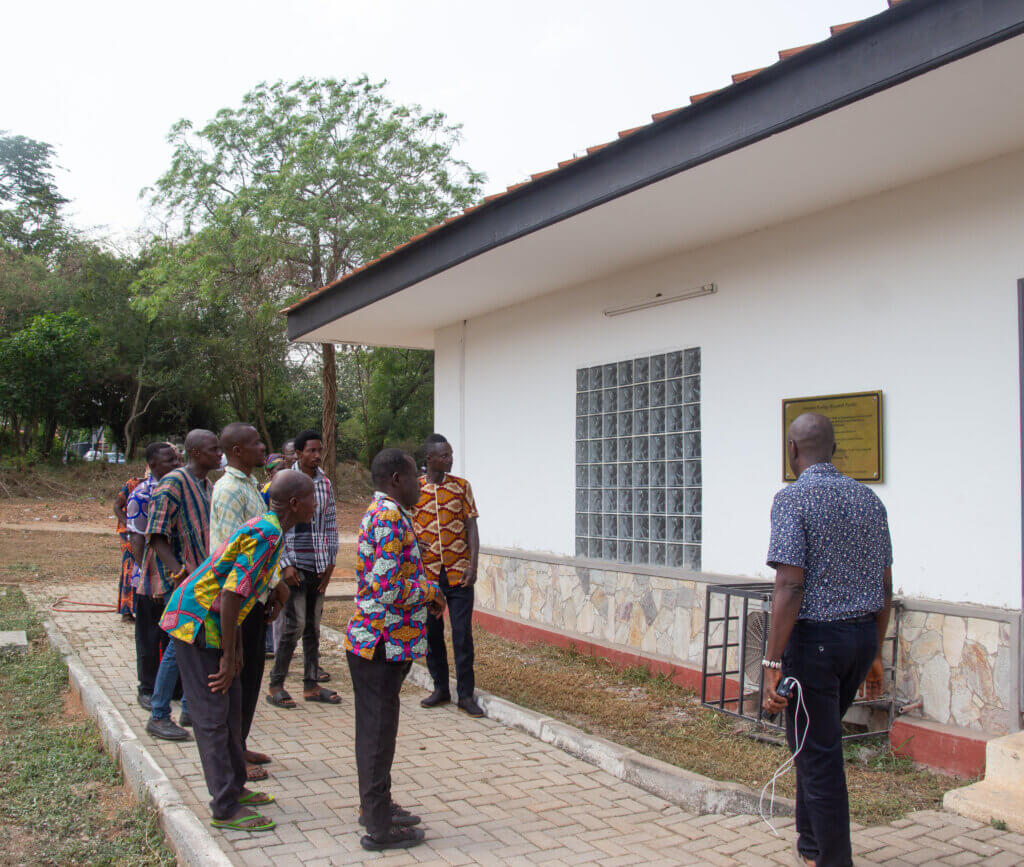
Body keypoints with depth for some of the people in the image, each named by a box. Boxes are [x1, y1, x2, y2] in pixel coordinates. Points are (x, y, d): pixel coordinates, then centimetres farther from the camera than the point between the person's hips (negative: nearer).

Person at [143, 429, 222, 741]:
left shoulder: (208, 487, 14)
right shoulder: (173, 483, -13)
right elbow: (156, 537, -18)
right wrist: (179, 572, -28)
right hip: (183, 577, -9)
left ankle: (191, 709, 24)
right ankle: (158, 717, 4)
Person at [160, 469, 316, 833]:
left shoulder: (266, 528, 10)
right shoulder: (267, 535, -21)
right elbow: (232, 594, -26)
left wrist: (235, 650, 18)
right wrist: (228, 657, -19)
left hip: (207, 622, 10)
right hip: (196, 622, -10)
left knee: (231, 703, 16)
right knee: (212, 714, -4)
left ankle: (234, 787, 28)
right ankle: (226, 809, 4)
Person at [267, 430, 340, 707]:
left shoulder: (325, 484, 10)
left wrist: (330, 562, 6)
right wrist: (286, 565, -12)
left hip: (319, 567, 5)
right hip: (296, 566, -5)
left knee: (313, 626, 10)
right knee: (295, 625, -6)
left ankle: (312, 684, 19)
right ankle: (276, 686, 7)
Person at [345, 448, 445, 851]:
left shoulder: (379, 512, 13)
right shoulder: (391, 517, -20)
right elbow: (388, 590, -26)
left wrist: (424, 592, 11)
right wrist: (430, 591, -10)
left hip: (373, 640, 10)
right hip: (383, 642, -10)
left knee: (375, 729, 19)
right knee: (378, 731, 1)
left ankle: (375, 806, 34)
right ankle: (379, 828, 12)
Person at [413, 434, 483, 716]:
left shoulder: (461, 486, 2)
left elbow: (471, 526, 1)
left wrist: (473, 564, -9)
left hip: (458, 573, -1)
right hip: (427, 573, 1)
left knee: (463, 634, -1)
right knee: (431, 632, 10)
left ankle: (466, 695, 8)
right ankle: (441, 688, 25)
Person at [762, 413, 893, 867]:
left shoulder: (794, 498, -14)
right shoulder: (868, 499, 8)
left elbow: (790, 587, -21)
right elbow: (885, 588, 11)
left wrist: (773, 665, -18)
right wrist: (875, 653, 20)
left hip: (813, 637, -8)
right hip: (862, 635, 8)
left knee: (818, 755, 4)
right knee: (818, 740, 23)